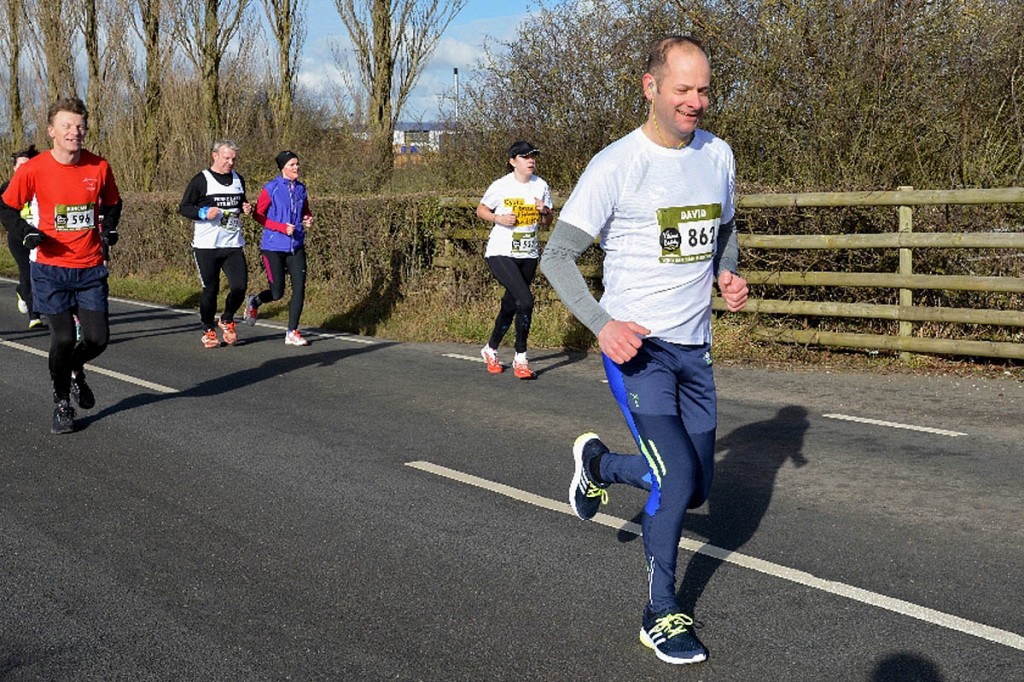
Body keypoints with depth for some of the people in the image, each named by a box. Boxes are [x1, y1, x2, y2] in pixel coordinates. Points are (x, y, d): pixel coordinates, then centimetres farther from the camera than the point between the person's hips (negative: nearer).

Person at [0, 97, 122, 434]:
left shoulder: (99, 167, -2)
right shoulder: (33, 170, -9)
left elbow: (112, 203, 17)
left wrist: (109, 227, -1)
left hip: (90, 268, 2)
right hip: (51, 269, -2)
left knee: (98, 338, -2)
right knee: (63, 338, -6)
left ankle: (74, 370, 35)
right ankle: (62, 403, 18)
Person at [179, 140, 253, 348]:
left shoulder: (238, 179, 14)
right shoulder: (201, 180, -3)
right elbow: (183, 207, -2)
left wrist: (246, 208, 6)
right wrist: (203, 213, -19)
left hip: (234, 244, 4)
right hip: (207, 245, -4)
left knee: (240, 286, -5)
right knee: (211, 289, 0)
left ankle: (227, 320, 21)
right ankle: (208, 330, 18)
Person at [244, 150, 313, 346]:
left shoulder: (301, 188, 8)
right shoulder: (271, 189, -8)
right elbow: (258, 215, -6)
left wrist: (308, 220, -1)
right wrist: (282, 227, -16)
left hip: (296, 247, 5)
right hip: (274, 247, -5)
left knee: (299, 288, -6)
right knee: (277, 292, 1)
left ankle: (292, 333, 4)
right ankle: (253, 303, 36)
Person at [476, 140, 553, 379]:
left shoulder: (541, 186, 5)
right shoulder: (501, 186, -7)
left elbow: (547, 222, 13)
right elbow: (480, 210, 4)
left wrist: (544, 211, -9)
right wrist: (498, 218, -15)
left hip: (528, 256, 5)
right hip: (501, 253, -5)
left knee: (510, 305, 13)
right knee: (525, 301, -21)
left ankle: (491, 350, 34)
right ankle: (520, 358, -9)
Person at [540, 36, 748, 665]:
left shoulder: (719, 154, 4)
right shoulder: (616, 164, -13)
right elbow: (558, 256, -11)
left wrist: (729, 273, 0)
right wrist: (602, 324, -24)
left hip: (694, 346, 6)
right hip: (636, 343, -6)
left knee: (694, 490, 12)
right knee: (677, 478, -17)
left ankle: (599, 463, 41)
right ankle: (662, 615, 4)